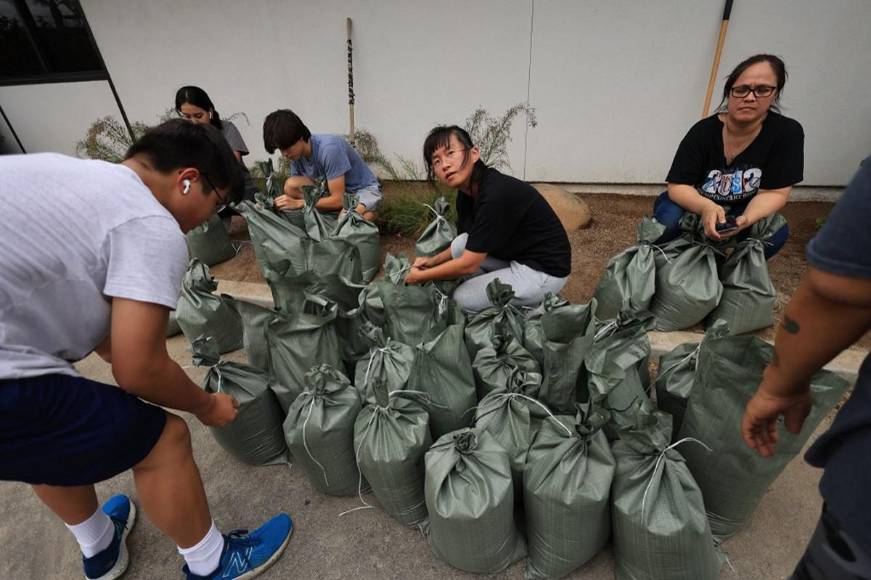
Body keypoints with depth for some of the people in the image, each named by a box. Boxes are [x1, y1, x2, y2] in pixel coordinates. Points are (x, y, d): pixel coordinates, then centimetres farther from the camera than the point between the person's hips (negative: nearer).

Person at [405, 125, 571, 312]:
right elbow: (466, 246, 14)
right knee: (459, 245, -1)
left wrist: (420, 277, -12)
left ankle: (535, 304, 5)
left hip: (545, 270, -8)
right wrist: (433, 260, 3)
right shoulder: (467, 192, -3)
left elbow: (468, 265, -24)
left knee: (464, 299, -7)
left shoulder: (496, 194, -29)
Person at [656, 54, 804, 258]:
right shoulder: (703, 131, -18)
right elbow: (677, 187, -22)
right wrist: (706, 207, -43)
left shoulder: (787, 133, -14)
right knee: (669, 219, -35)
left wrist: (746, 219, -37)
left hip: (740, 212, 2)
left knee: (776, 232, -29)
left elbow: (773, 193, -15)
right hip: (692, 205, -1)